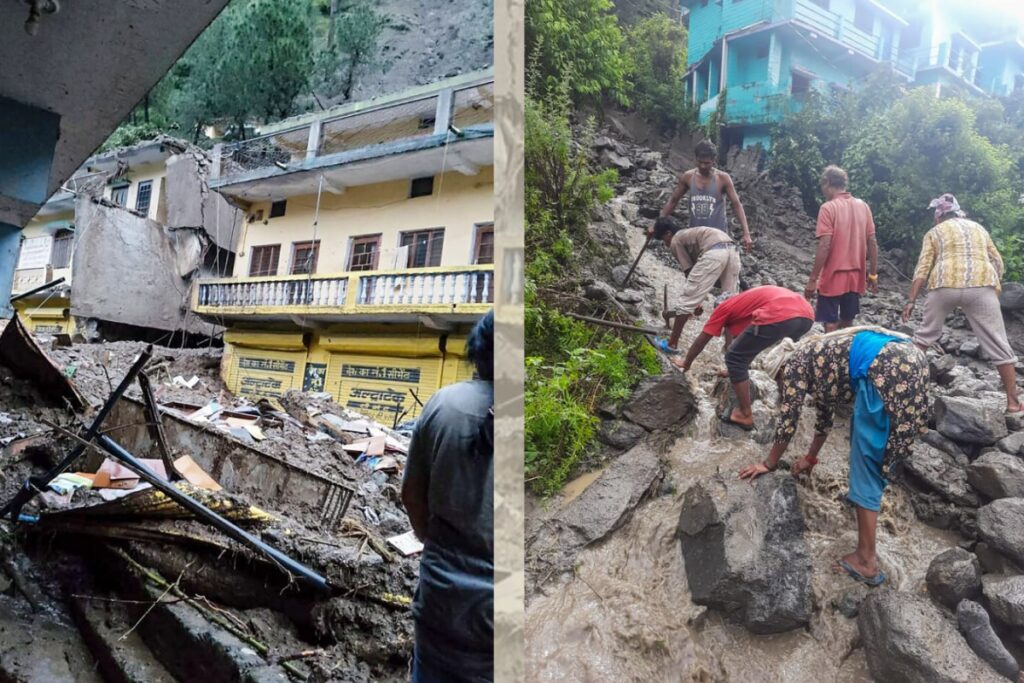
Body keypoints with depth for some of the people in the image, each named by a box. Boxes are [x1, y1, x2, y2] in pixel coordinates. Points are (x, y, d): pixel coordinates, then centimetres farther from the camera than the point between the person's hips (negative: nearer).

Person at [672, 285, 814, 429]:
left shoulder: (724, 307, 21)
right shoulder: (746, 300, 39)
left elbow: (700, 341, 27)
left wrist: (686, 363, 43)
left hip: (779, 317, -8)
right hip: (806, 316, 8)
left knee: (735, 359, 9)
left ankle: (745, 415, 11)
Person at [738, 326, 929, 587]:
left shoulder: (795, 364, 8)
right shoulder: (814, 360, 31)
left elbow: (788, 420, 8)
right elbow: (825, 413, 42)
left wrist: (769, 464, 19)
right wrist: (810, 458, 52)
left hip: (888, 369, -9)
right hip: (910, 358, 9)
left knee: (867, 461, -3)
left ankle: (867, 560, 1)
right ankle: (860, 496, 43)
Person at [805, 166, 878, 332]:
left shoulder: (828, 208, -12)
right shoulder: (863, 206, 6)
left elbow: (824, 246, -18)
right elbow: (872, 243, 6)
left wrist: (812, 279, -14)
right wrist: (873, 275, 13)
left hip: (832, 279, -6)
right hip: (856, 278, 6)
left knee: (831, 326, 2)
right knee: (846, 325, 16)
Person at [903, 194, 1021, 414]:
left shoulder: (934, 232, 16)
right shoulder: (979, 228, 25)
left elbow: (922, 269, 6)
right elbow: (997, 262, 21)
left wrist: (911, 300, 4)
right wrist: (995, 288, 33)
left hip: (945, 285, -1)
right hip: (981, 285, 1)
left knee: (925, 334, 18)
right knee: (999, 346, 6)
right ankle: (1013, 402, 7)